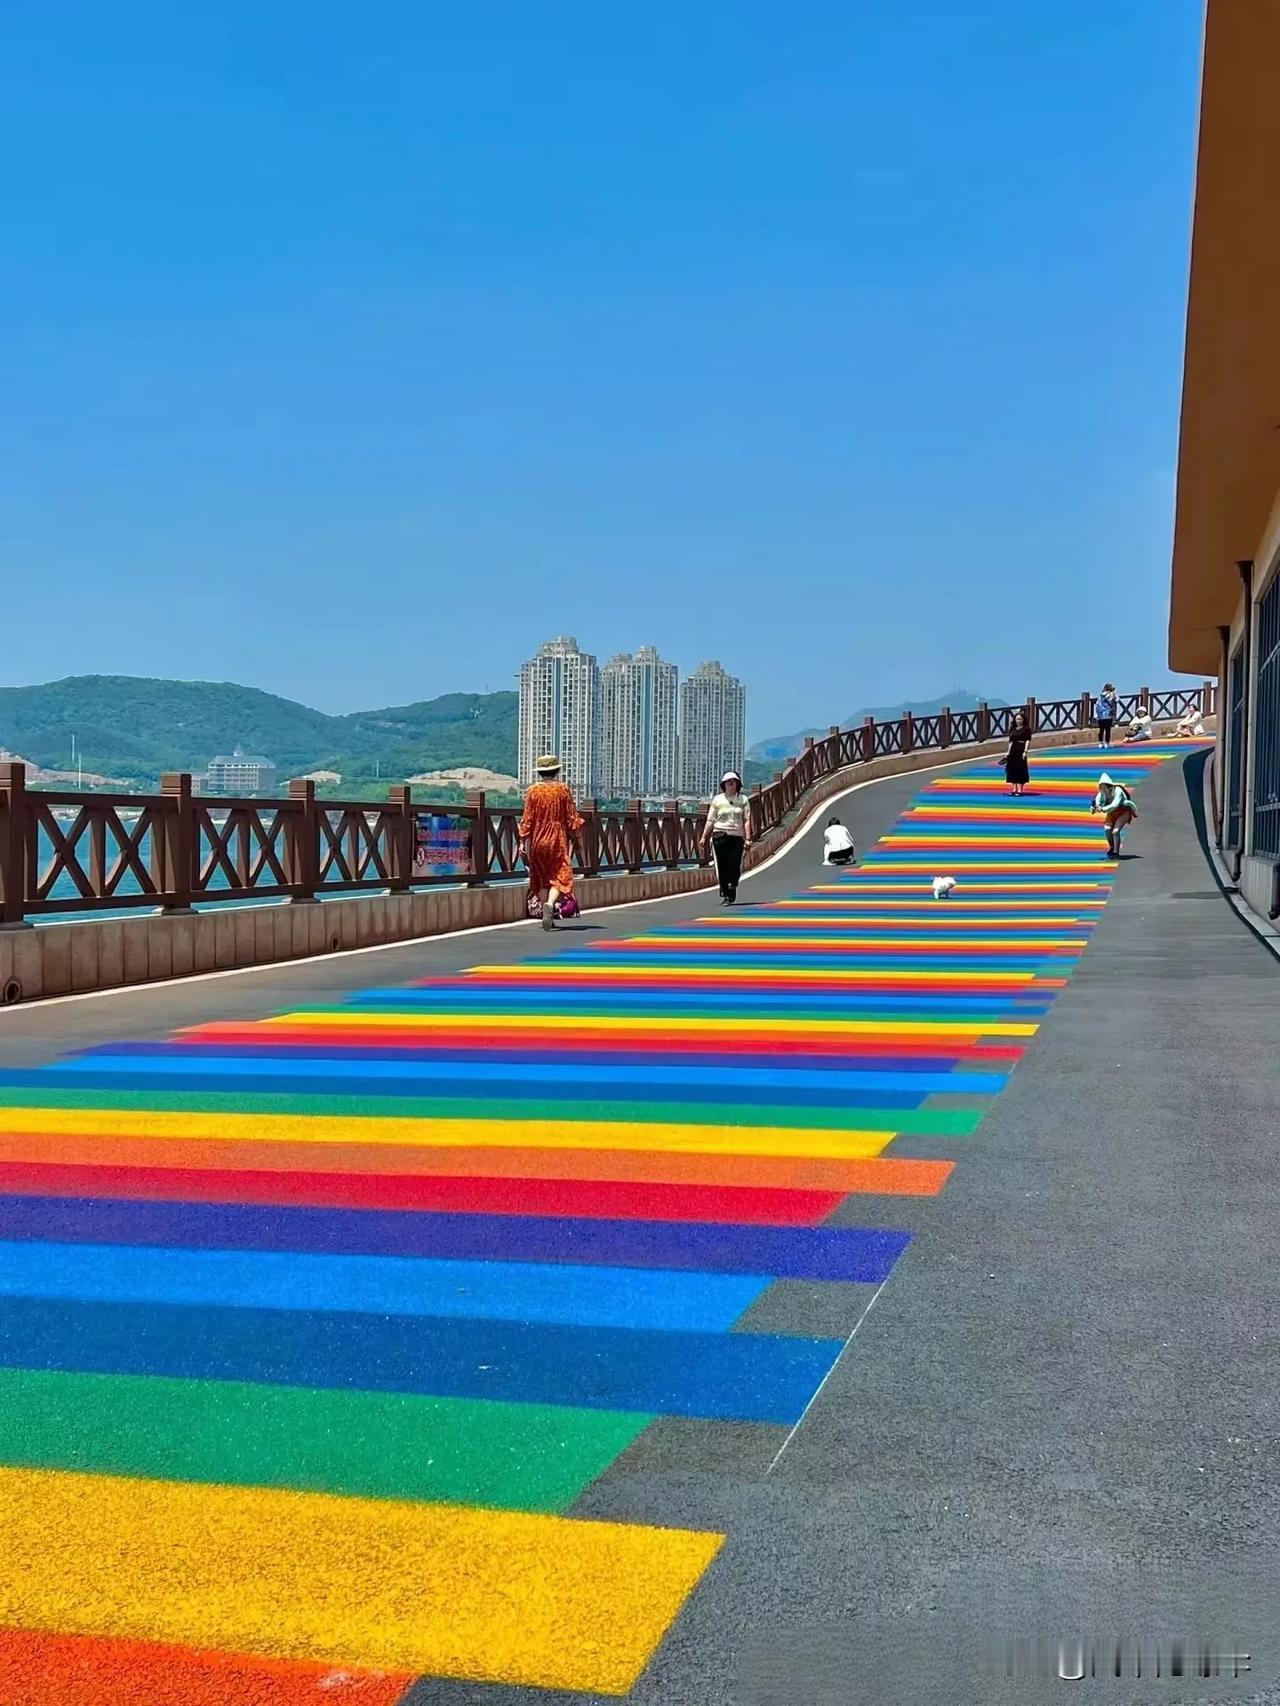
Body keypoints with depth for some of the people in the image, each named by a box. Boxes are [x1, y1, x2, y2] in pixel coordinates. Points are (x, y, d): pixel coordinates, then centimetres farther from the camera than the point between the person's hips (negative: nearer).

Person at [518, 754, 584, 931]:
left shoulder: (533, 790, -2)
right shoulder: (563, 789, -4)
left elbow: (527, 819, -3)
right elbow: (572, 817, -2)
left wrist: (523, 842, 0)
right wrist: (575, 838, 10)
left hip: (537, 841, 2)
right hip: (558, 840, -2)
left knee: (541, 878, 13)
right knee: (560, 875, -1)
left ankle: (548, 916, 9)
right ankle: (550, 904, -28)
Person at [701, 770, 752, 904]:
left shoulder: (743, 800, 7)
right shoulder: (717, 800, 7)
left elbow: (747, 820, 3)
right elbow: (710, 820, 8)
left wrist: (748, 839, -6)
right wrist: (703, 837, 2)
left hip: (737, 837, 0)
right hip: (720, 836, 0)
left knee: (735, 866, -7)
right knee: (722, 867, -3)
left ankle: (731, 891, 16)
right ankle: (725, 895, 5)